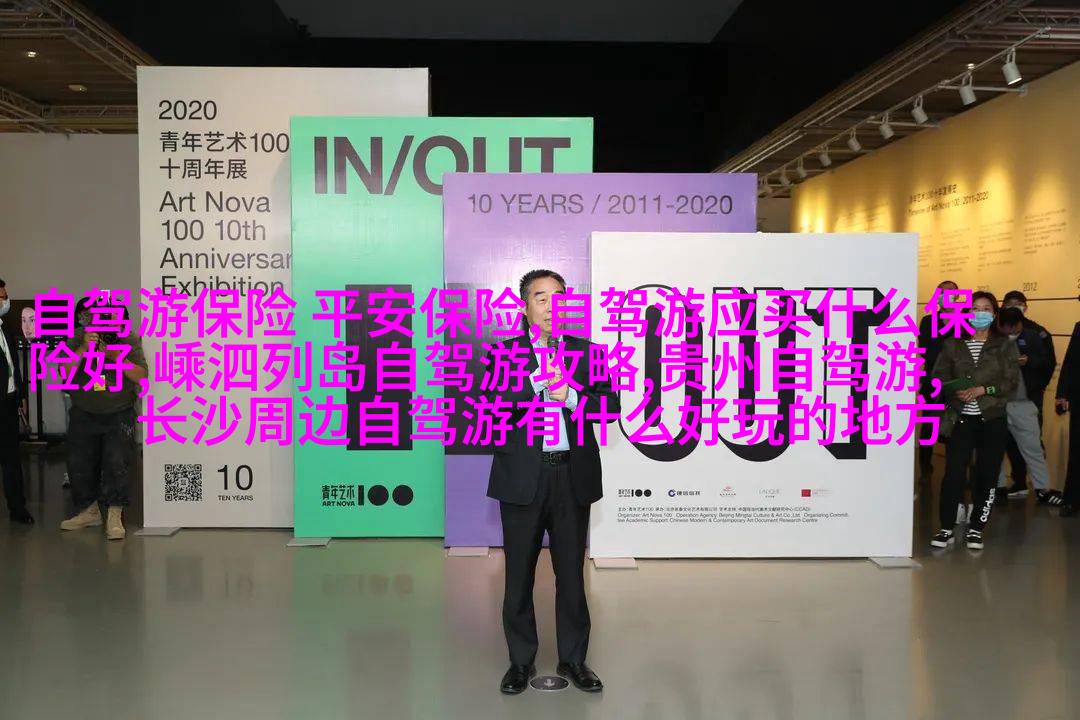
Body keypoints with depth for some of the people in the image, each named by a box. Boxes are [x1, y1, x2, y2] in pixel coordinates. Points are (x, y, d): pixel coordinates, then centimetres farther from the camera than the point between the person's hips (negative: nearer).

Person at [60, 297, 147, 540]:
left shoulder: (129, 341, -5)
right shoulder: (78, 338, -2)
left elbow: (140, 375, -11)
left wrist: (117, 356, -22)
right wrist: (84, 349, -21)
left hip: (119, 415, -2)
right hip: (84, 414, 3)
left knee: (117, 463, -8)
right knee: (79, 463, 10)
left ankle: (114, 517, 1)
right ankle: (89, 511, 27)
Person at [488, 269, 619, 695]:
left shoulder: (585, 351, 6)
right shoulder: (506, 352, 1)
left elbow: (611, 404, -2)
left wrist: (571, 396, -17)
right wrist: (539, 375, -23)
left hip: (573, 477, 1)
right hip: (523, 479, -1)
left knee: (572, 573, 11)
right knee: (519, 575, 9)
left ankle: (573, 660, 27)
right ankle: (521, 662, 25)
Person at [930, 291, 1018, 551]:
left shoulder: (1005, 345, 5)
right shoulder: (952, 344, 8)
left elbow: (1011, 383, -2)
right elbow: (939, 377, 5)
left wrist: (982, 389, -15)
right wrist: (956, 391, -14)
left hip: (992, 419, 0)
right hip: (960, 419, 0)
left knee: (987, 475, 4)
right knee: (953, 473, -5)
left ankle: (976, 529, 16)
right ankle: (946, 528, 4)